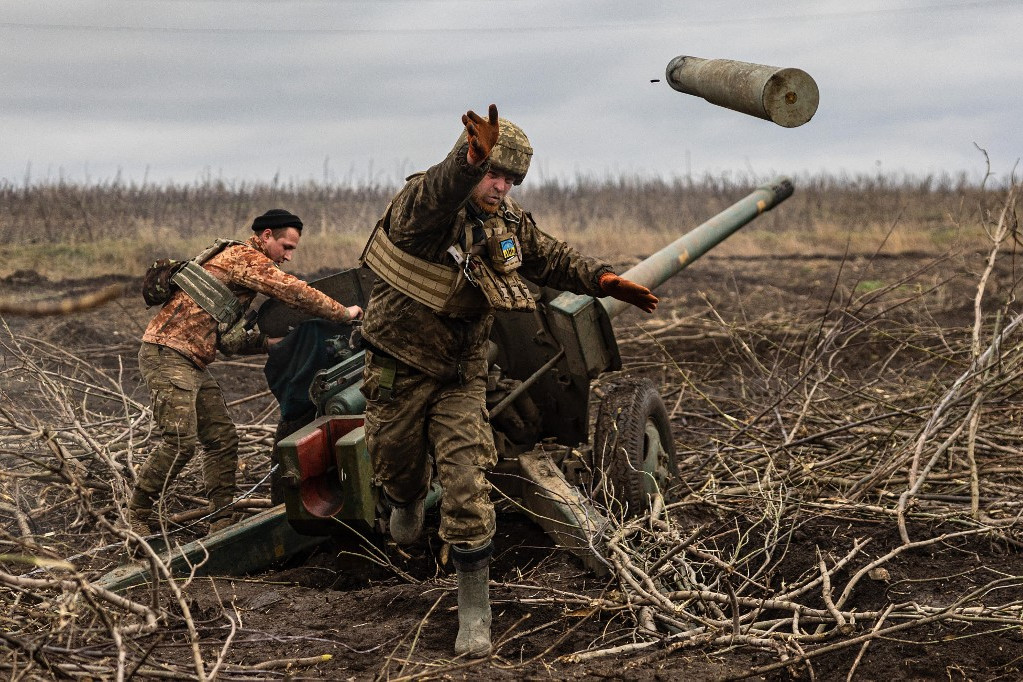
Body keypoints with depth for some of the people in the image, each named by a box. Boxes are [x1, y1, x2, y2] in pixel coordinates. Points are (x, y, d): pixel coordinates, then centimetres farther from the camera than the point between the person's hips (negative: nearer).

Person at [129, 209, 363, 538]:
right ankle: (136, 516, -6)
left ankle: (221, 522, 9)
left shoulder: (239, 262, 23)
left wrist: (268, 342, 10)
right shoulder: (245, 257, -8)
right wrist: (343, 313, -6)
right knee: (181, 440, -17)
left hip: (192, 363, 10)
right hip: (167, 353, -10)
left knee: (222, 438, 6)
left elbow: (226, 338, 21)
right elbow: (293, 291, -17)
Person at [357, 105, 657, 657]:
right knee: (398, 467, 17)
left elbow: (551, 259, 14)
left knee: (467, 484, -9)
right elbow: (432, 198, -45)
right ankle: (407, 501, 56)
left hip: (462, 375, 3)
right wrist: (470, 159, -66)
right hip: (400, 370, -3)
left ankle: (474, 606, -1)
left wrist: (604, 280, -2)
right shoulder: (420, 205, -20)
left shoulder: (509, 223, -1)